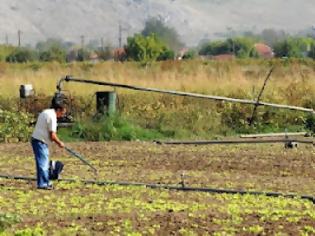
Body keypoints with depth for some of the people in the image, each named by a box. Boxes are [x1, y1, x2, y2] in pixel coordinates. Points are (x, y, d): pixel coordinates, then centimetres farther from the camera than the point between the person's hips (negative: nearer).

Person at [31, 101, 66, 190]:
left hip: (36, 139, 10)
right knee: (43, 163, -9)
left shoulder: (46, 112, 15)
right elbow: (52, 135, -17)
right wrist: (59, 143, -3)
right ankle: (42, 184, -10)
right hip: (41, 142, -10)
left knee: (44, 163, 16)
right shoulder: (52, 117, -16)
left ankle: (46, 183, 22)